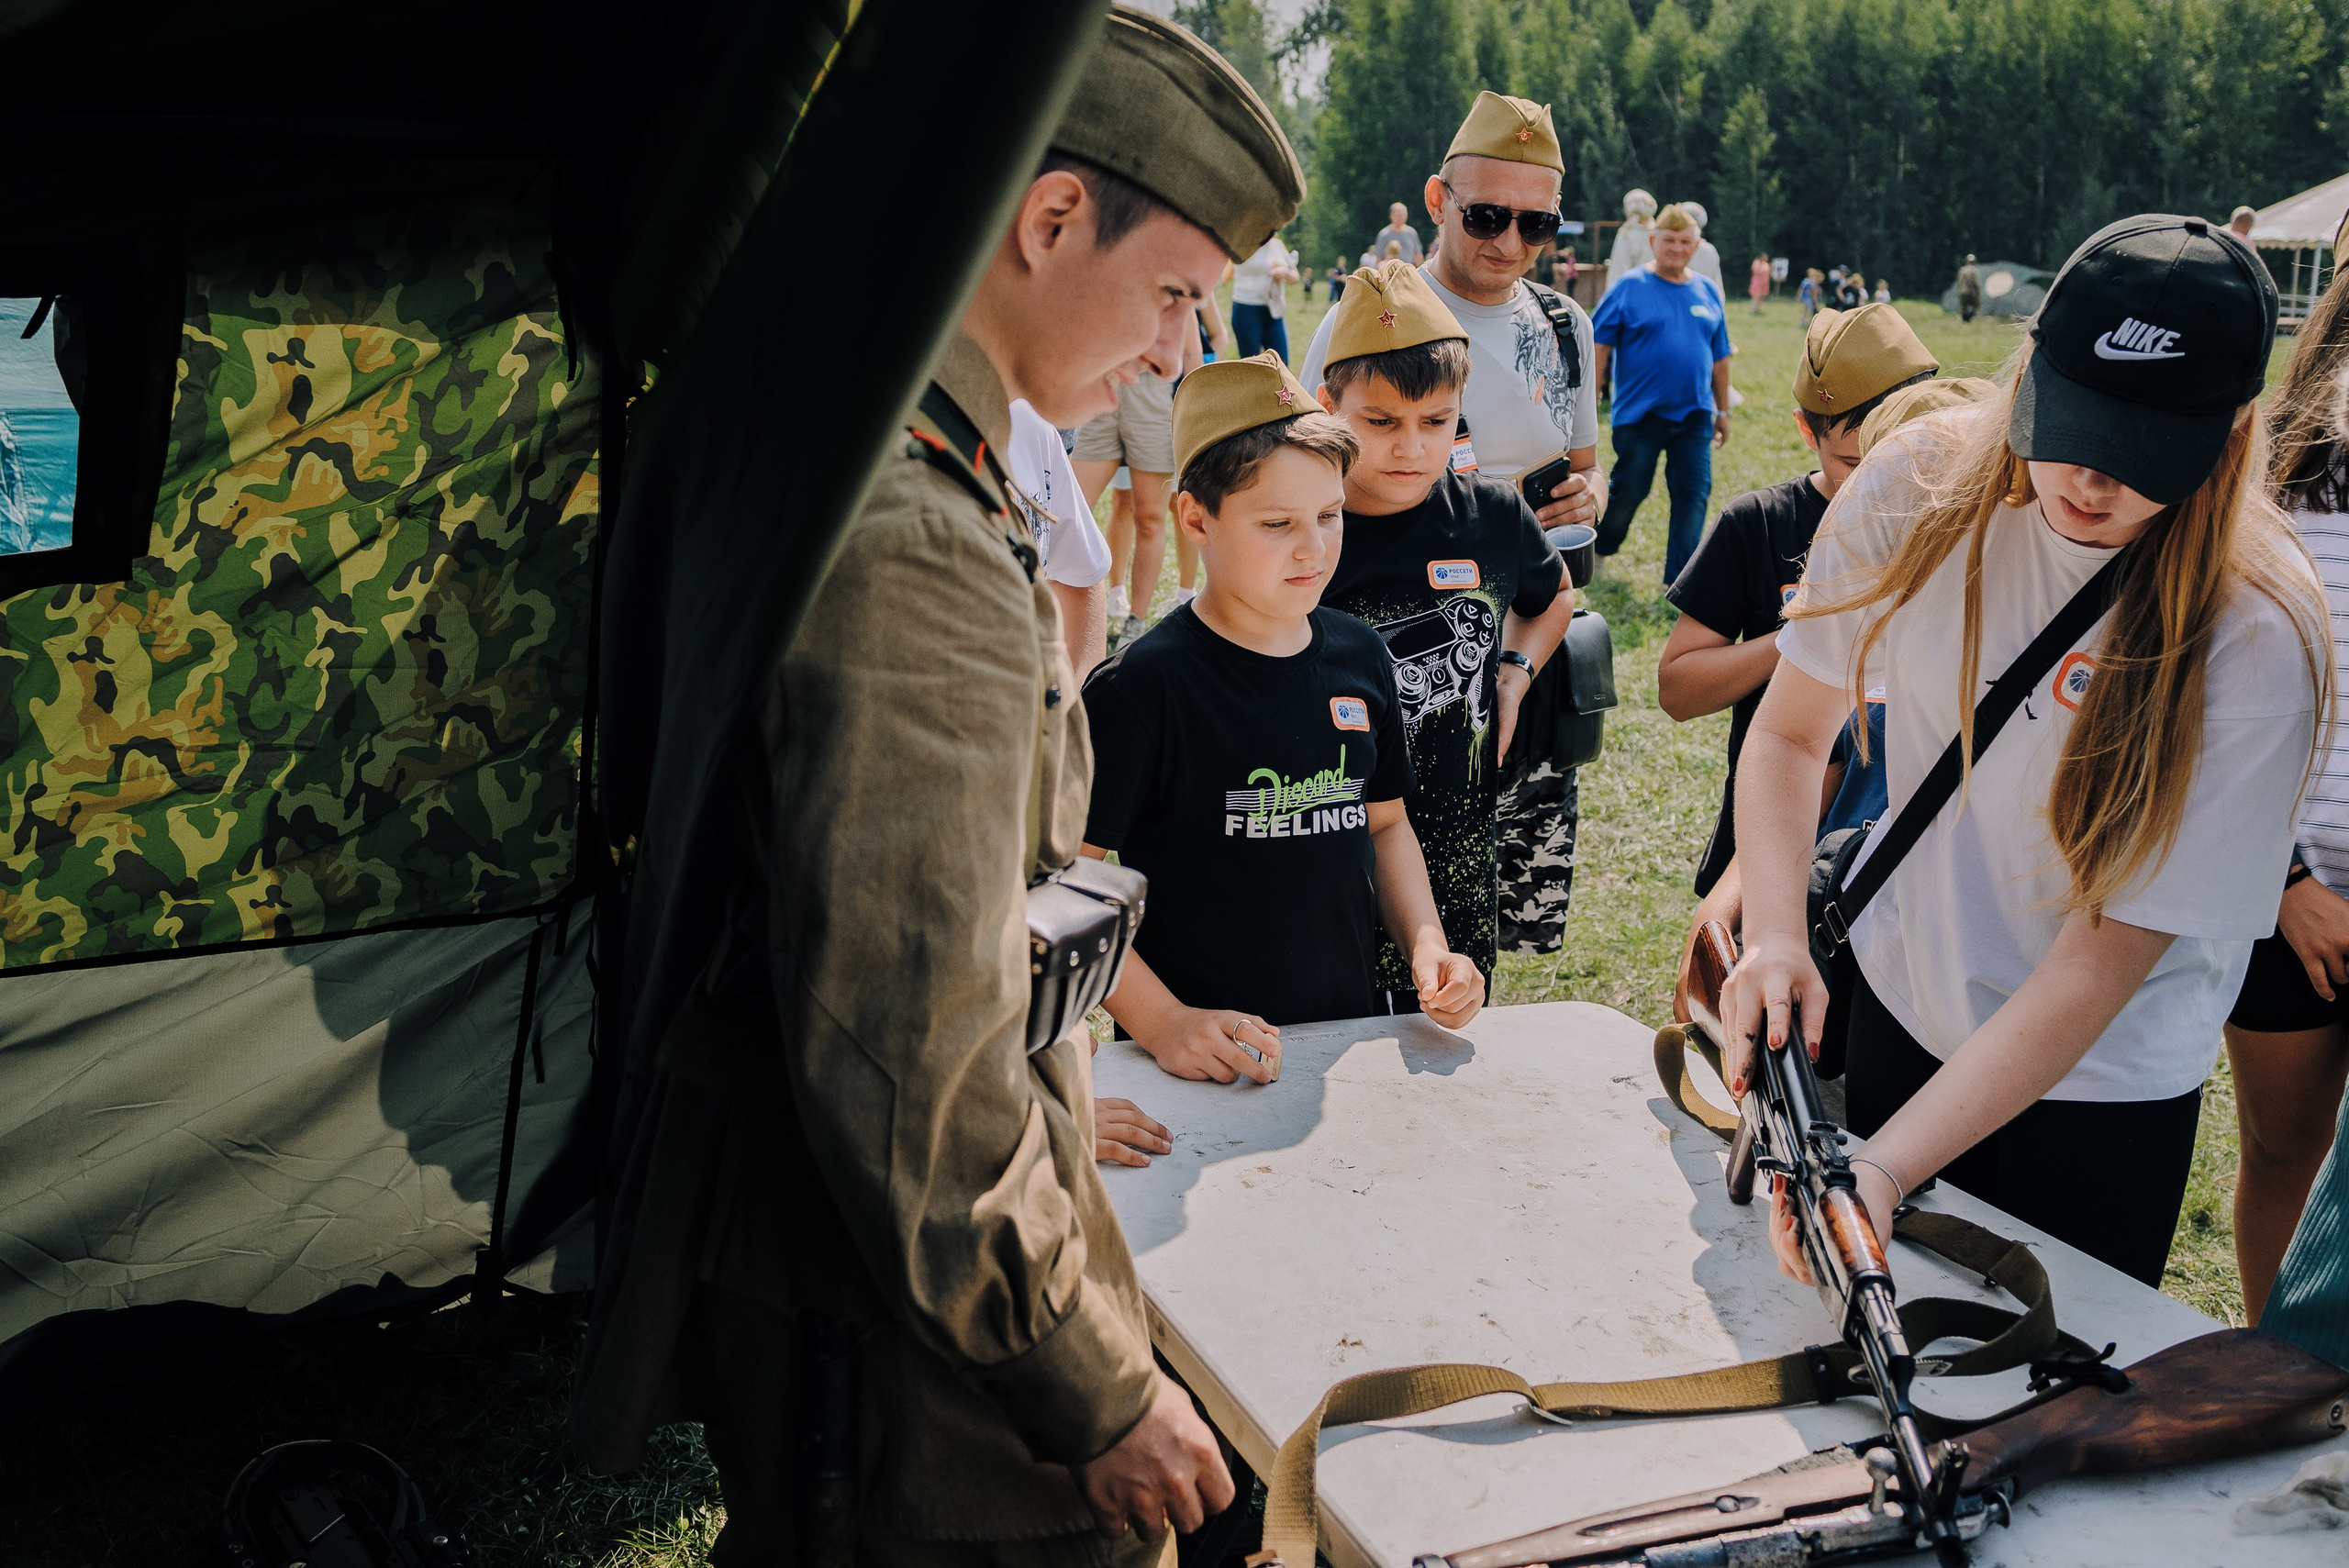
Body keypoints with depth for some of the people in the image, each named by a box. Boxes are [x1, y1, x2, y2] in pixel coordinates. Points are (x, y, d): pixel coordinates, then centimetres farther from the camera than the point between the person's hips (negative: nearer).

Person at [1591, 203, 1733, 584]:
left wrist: (1722, 410, 16)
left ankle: (1679, 579, 4)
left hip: (1693, 416, 4)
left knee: (1694, 495, -2)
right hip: (1640, 412, -4)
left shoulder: (1707, 292, 8)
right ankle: (1594, 553, 29)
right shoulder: (1631, 288, -4)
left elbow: (1720, 357, 15)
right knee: (1628, 491, 4)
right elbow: (1600, 342, -6)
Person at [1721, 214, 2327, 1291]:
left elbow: (2103, 962, -27)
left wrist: (1886, 1168, -36)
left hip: (2100, 1087, -3)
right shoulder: (1922, 483, -16)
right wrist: (1775, 936, -24)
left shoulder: (2253, 631, -26)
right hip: (1899, 1008, 3)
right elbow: (1790, 731, -6)